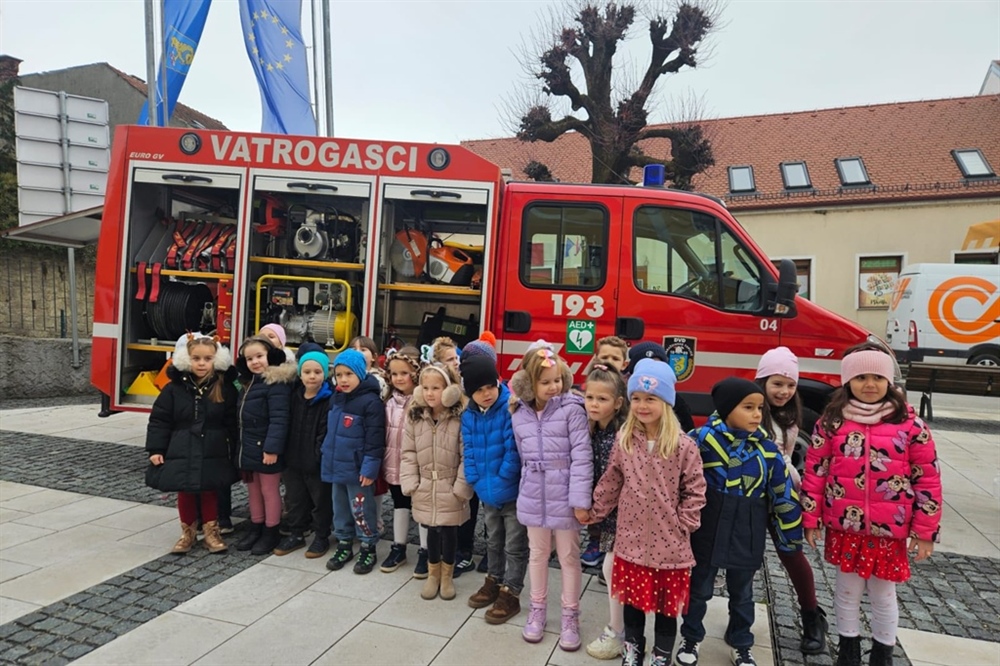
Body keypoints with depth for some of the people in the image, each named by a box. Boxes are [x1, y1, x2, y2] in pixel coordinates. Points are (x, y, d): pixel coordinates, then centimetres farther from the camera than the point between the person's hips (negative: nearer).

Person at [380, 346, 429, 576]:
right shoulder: (391, 402, 3)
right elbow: (386, 433, 11)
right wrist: (385, 460, 9)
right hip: (395, 463, 6)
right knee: (400, 505, 19)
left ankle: (425, 552, 22)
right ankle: (398, 548, 33)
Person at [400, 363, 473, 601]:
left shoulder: (460, 419, -16)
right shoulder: (415, 417, -2)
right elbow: (408, 454, 1)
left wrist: (461, 488, -14)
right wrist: (410, 484, -4)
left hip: (450, 490, -3)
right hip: (425, 489, 3)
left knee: (449, 531, 11)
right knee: (432, 531, 15)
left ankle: (447, 575, 33)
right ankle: (433, 573, 36)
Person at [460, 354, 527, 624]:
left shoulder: (511, 409, -21)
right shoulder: (468, 416, -2)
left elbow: (513, 449, -22)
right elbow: (469, 452, 1)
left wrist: (502, 481, -19)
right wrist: (477, 482, -8)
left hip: (514, 492, -6)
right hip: (487, 493, 6)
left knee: (514, 546, 9)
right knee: (493, 542, 25)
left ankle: (511, 593, 24)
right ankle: (494, 581, 43)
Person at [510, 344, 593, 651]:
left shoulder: (572, 409, -13)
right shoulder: (519, 413, 0)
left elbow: (582, 455, -15)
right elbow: (524, 455, 9)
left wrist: (580, 499, -18)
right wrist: (531, 483, 8)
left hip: (565, 495, -3)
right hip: (533, 496, 4)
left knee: (569, 556, 11)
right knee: (537, 553, 18)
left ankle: (570, 615, 29)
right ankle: (537, 609, 37)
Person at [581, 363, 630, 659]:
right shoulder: (592, 431, 1)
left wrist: (603, 508, -17)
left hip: (619, 511, -7)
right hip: (604, 511, 7)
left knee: (613, 570, 2)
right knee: (614, 570, 17)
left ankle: (616, 634, 19)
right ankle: (622, 626, 34)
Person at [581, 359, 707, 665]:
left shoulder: (684, 446, -13)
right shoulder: (624, 441, -3)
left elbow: (695, 491, -6)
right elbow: (611, 482, 7)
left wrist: (683, 524, -9)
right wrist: (597, 511, 10)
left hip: (669, 543, -2)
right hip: (632, 537, 3)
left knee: (667, 602, 15)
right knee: (633, 597, 19)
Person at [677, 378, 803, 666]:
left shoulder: (767, 448, -6)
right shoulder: (704, 439, -17)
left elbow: (783, 493, 2)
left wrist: (792, 535, 7)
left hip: (747, 536, 3)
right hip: (709, 532, -2)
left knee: (742, 592, 21)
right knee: (700, 588, 16)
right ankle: (691, 637, 37)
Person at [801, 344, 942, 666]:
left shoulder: (909, 422, -6)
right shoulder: (832, 420, -3)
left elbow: (928, 477, -2)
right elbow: (815, 471, 0)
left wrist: (925, 530, -2)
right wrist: (811, 519, 1)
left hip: (889, 530, -1)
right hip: (843, 526, 1)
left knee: (883, 595, 14)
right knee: (847, 591, 15)